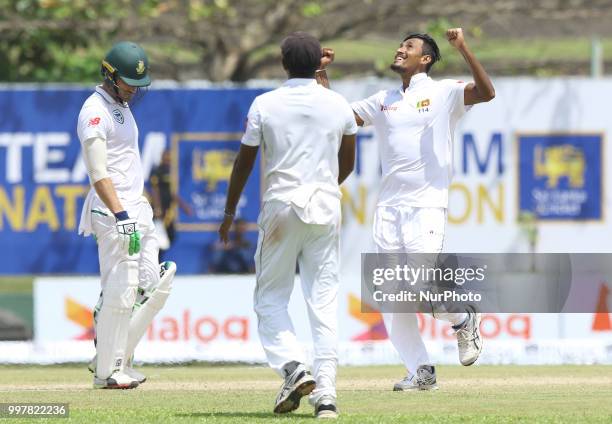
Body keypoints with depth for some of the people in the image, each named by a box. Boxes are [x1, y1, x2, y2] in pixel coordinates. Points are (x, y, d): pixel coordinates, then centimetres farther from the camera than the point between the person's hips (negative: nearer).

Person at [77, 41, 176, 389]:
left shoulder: (122, 106, 18)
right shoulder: (95, 112, -12)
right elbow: (98, 174, -20)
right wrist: (122, 216, -27)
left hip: (136, 210, 10)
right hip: (112, 212, -10)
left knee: (155, 286, 6)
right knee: (120, 291, -10)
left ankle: (116, 357, 13)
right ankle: (108, 370, -3)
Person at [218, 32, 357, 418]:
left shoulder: (265, 105, -4)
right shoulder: (340, 106, 3)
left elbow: (244, 162, 2)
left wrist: (229, 213, 13)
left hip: (281, 207, -2)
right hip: (326, 208, 2)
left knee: (271, 298, 8)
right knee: (324, 301, 3)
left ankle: (293, 367, -15)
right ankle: (326, 393, -4)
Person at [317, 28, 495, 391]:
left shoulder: (444, 93, 1)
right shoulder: (383, 101, 18)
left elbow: (486, 92, -15)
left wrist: (464, 50, -23)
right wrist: (321, 75, 18)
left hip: (427, 204, -6)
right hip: (389, 206, 6)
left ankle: (464, 320, 12)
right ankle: (422, 372, 7)